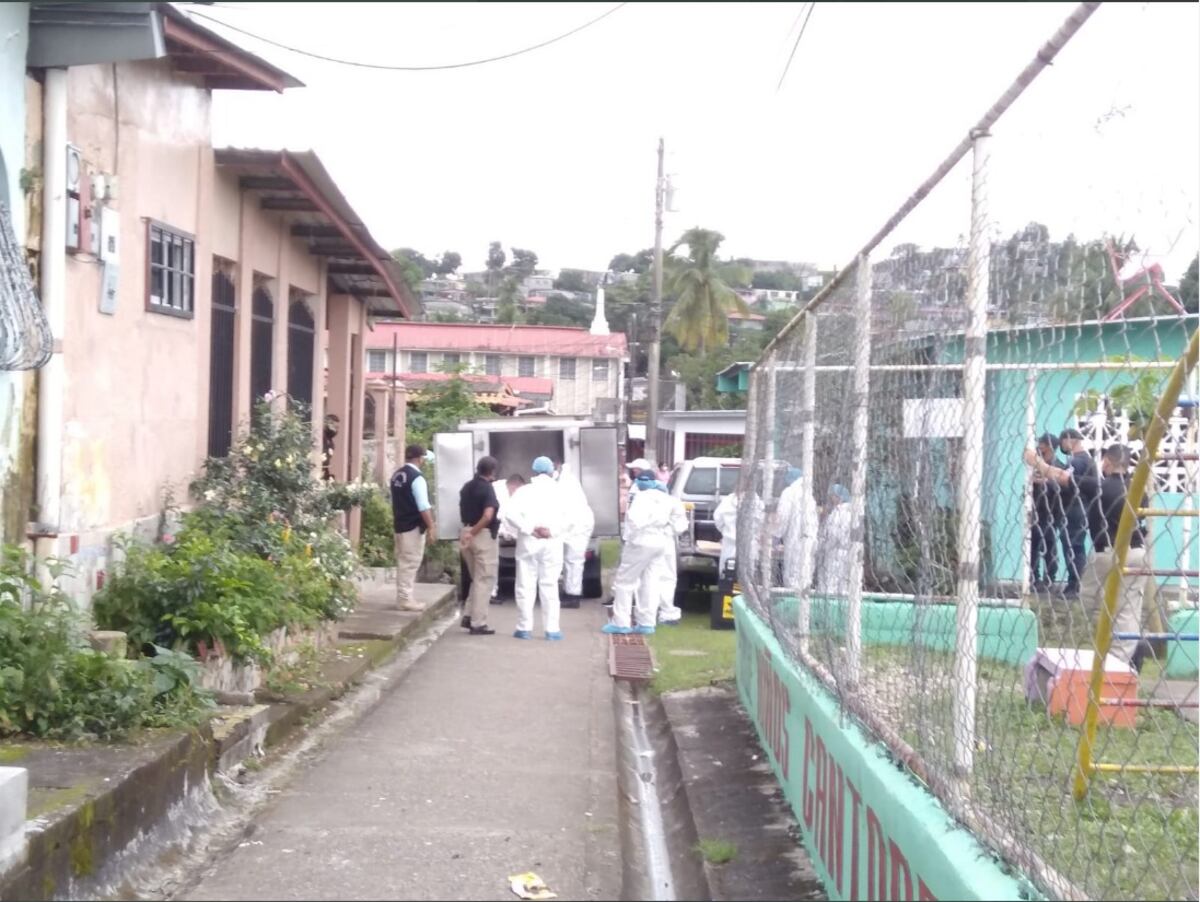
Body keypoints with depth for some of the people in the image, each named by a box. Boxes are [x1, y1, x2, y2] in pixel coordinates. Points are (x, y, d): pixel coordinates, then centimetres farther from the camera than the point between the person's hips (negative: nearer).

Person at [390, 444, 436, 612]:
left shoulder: (397, 475, 10)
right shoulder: (417, 478, -17)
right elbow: (423, 506, -20)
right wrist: (431, 527, -18)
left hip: (399, 524, 9)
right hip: (413, 526, -9)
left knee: (403, 562, 14)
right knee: (411, 563, -5)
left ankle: (402, 597, 18)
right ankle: (406, 599, -4)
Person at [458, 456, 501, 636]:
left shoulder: (467, 487, 9)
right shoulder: (487, 488, -14)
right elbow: (488, 516, -27)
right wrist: (473, 533, -19)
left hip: (468, 533, 8)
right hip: (483, 535, -8)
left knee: (477, 579, 20)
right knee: (484, 581, 0)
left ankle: (469, 616, 17)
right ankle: (478, 623, 0)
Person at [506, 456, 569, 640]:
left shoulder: (524, 491, 2)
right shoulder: (559, 491, 4)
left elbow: (512, 514, -12)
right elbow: (566, 517, -8)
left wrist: (530, 529, -11)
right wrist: (552, 531, -12)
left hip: (528, 543, 0)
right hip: (551, 544, 0)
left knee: (526, 586, 5)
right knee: (549, 586, 4)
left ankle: (524, 628, 6)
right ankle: (552, 629, 1)